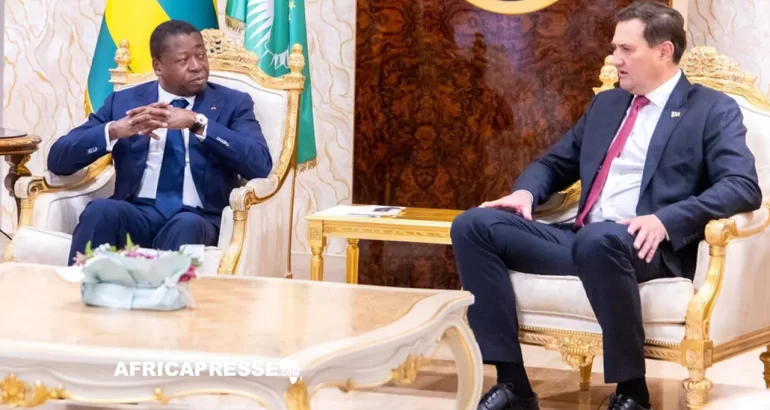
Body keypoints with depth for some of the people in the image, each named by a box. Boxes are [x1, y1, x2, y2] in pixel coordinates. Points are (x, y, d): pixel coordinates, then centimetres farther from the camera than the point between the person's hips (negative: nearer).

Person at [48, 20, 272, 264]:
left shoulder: (233, 103, 10)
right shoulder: (124, 101, 14)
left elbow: (260, 165, -8)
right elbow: (58, 159, 6)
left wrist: (197, 123, -17)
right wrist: (114, 130, -12)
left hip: (197, 219, -1)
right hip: (135, 214, 2)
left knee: (185, 227, -37)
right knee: (101, 210, -33)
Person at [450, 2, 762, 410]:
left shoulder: (713, 109, 3)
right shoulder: (606, 104, 23)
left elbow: (743, 187, -11)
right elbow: (554, 163, 30)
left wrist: (665, 220, -25)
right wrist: (526, 192, 4)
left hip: (643, 248, -7)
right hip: (578, 239, 7)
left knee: (599, 240, -41)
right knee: (473, 226, -11)